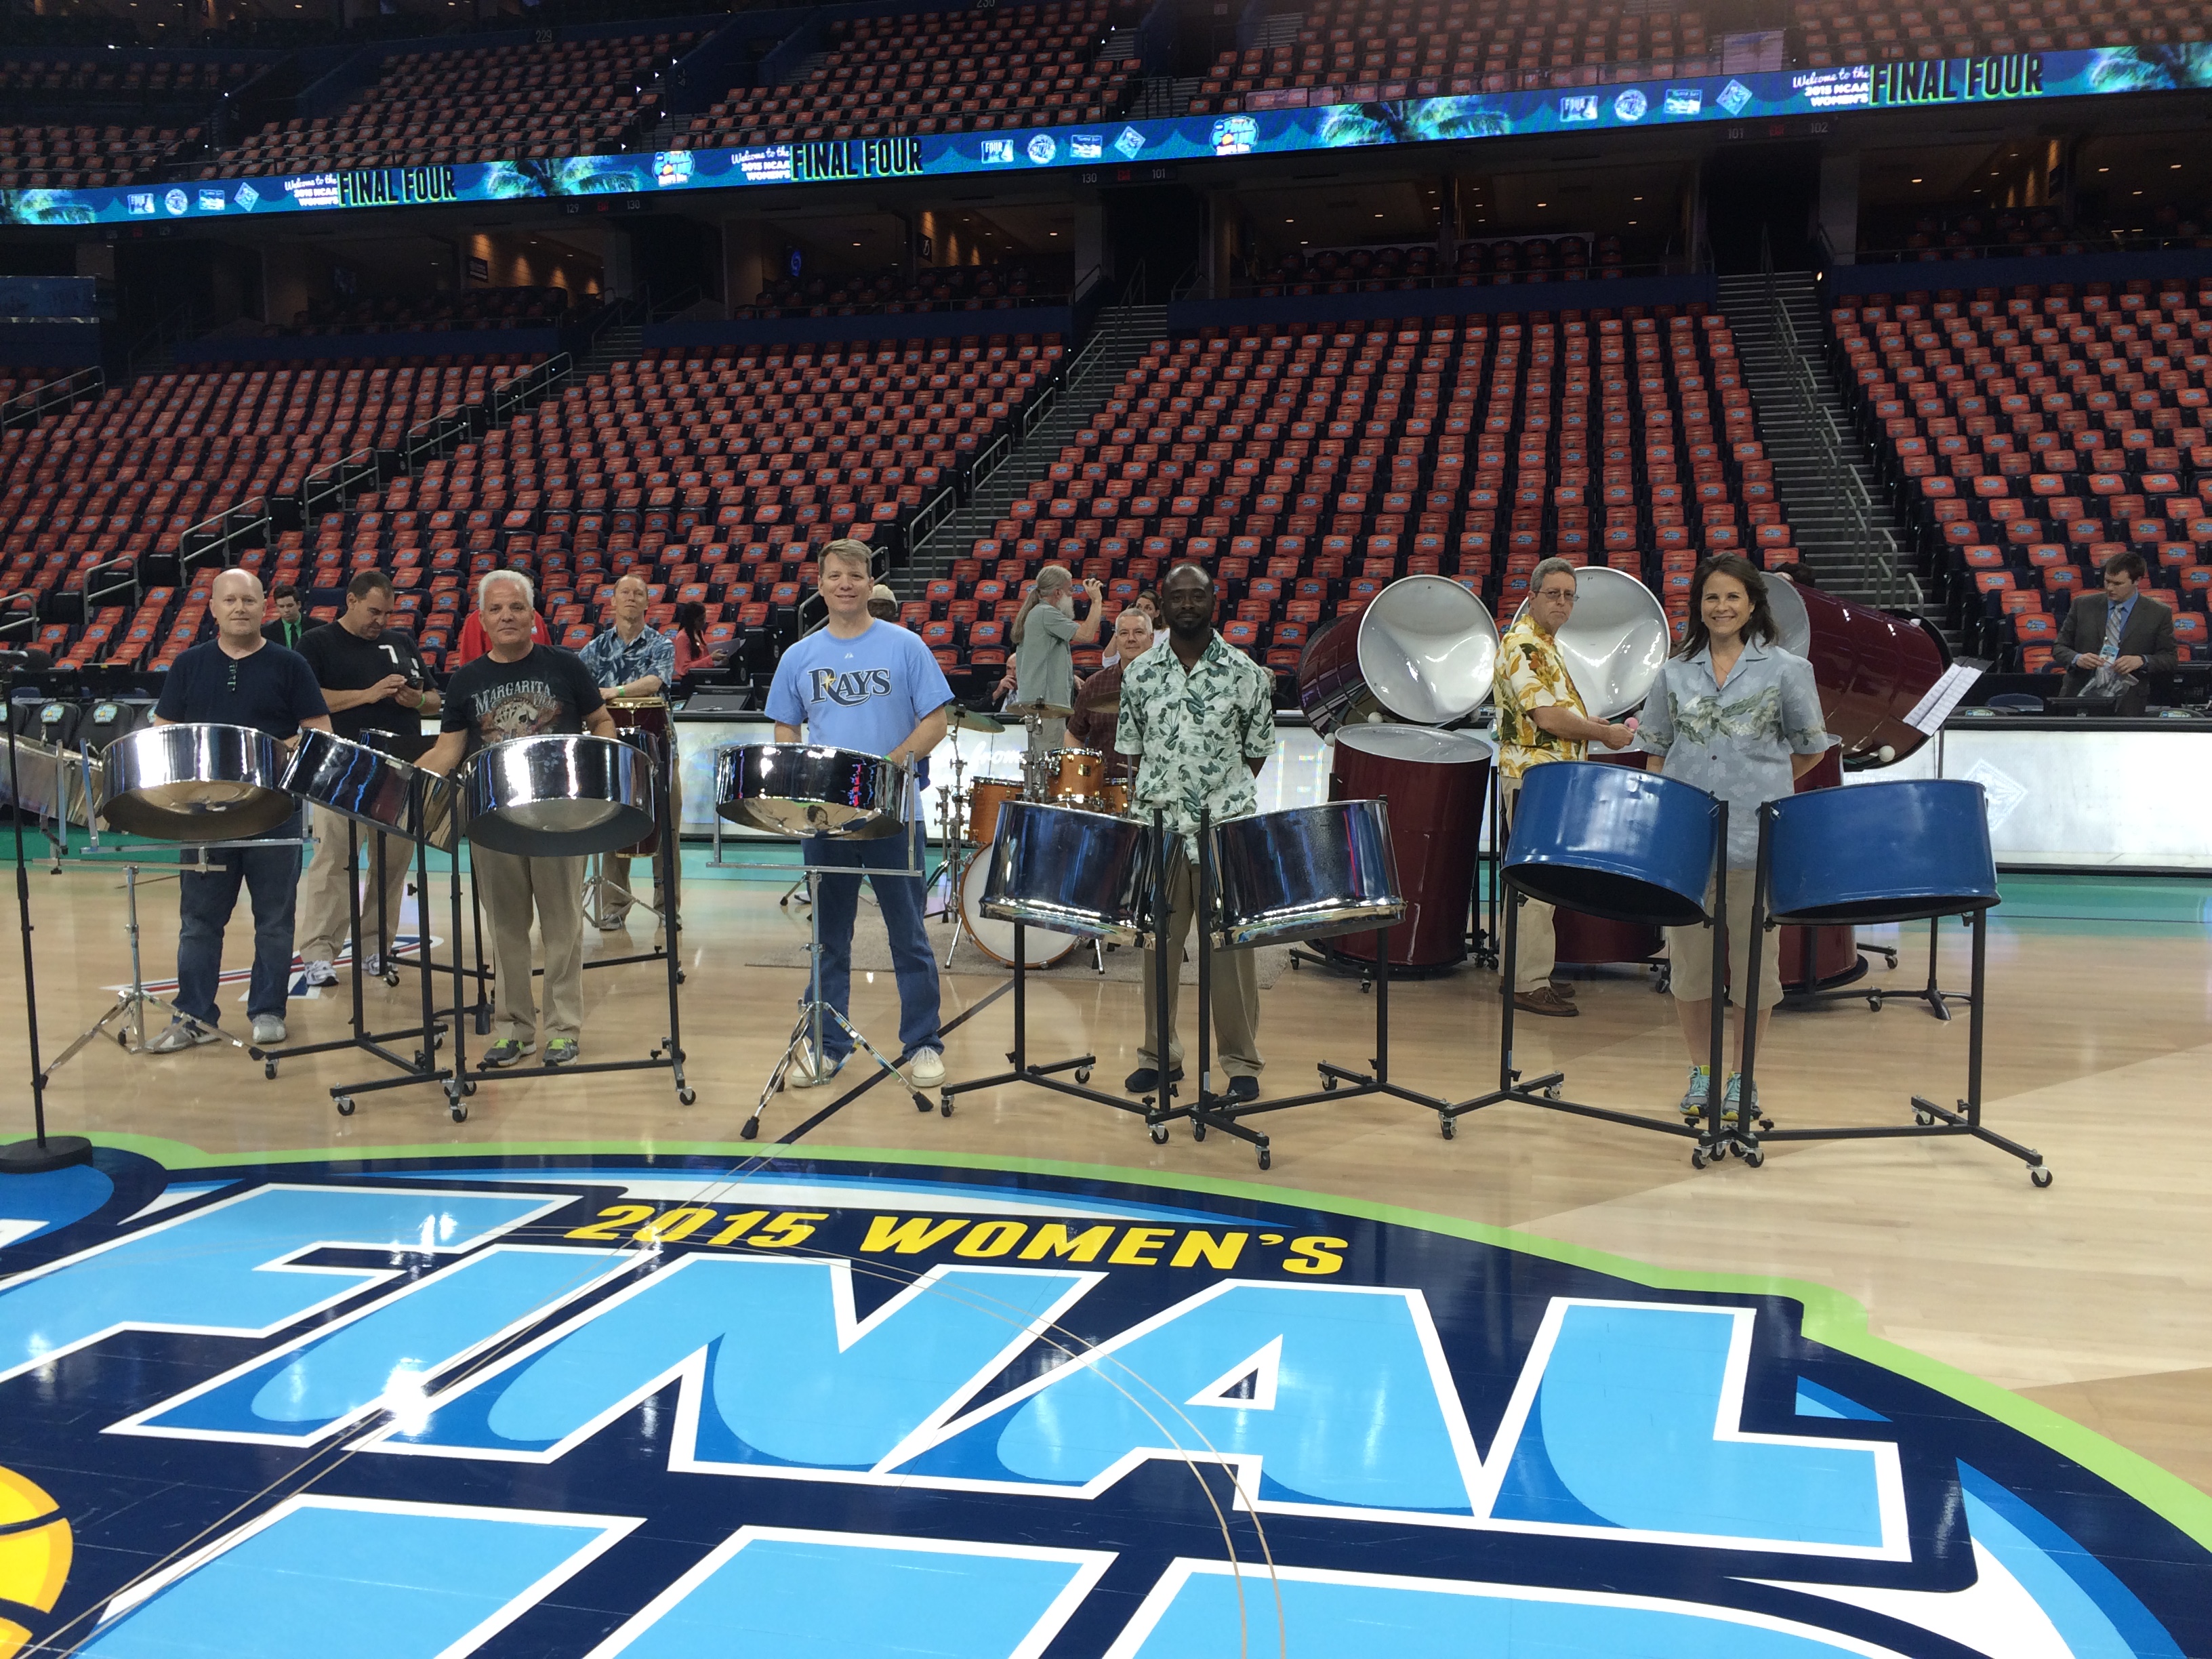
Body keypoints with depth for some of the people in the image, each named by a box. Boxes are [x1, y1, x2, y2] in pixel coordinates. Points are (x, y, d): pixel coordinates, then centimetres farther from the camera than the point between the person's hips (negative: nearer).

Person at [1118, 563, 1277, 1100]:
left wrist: (1229, 797, 0)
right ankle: (1159, 1053, 21)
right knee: (1159, 944, 8)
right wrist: (1138, 809, 1)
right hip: (1158, 828, 2)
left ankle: (1241, 1061, 12)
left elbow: (1257, 752, 7)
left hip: (1227, 829, -2)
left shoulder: (1246, 673, -1)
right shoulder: (1139, 674, 4)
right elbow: (1134, 753, 10)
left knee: (1231, 946, 2)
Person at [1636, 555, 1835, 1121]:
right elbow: (1655, 747, 15)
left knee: (1754, 961, 4)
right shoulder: (1676, 673, 10)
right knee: (1688, 958, 7)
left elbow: (1810, 748, 9)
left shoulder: (1786, 669, 3)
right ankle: (1701, 1072, 21)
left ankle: (1743, 1078, 19)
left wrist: (1763, 787, 6)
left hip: (1756, 840, -2)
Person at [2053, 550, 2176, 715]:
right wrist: (2077, 659, -11)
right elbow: (2059, 648, 11)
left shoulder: (2159, 614, 6)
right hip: (2079, 696, 1)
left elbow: (2170, 659, 8)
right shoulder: (2082, 606, 10)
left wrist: (2142, 661, -12)